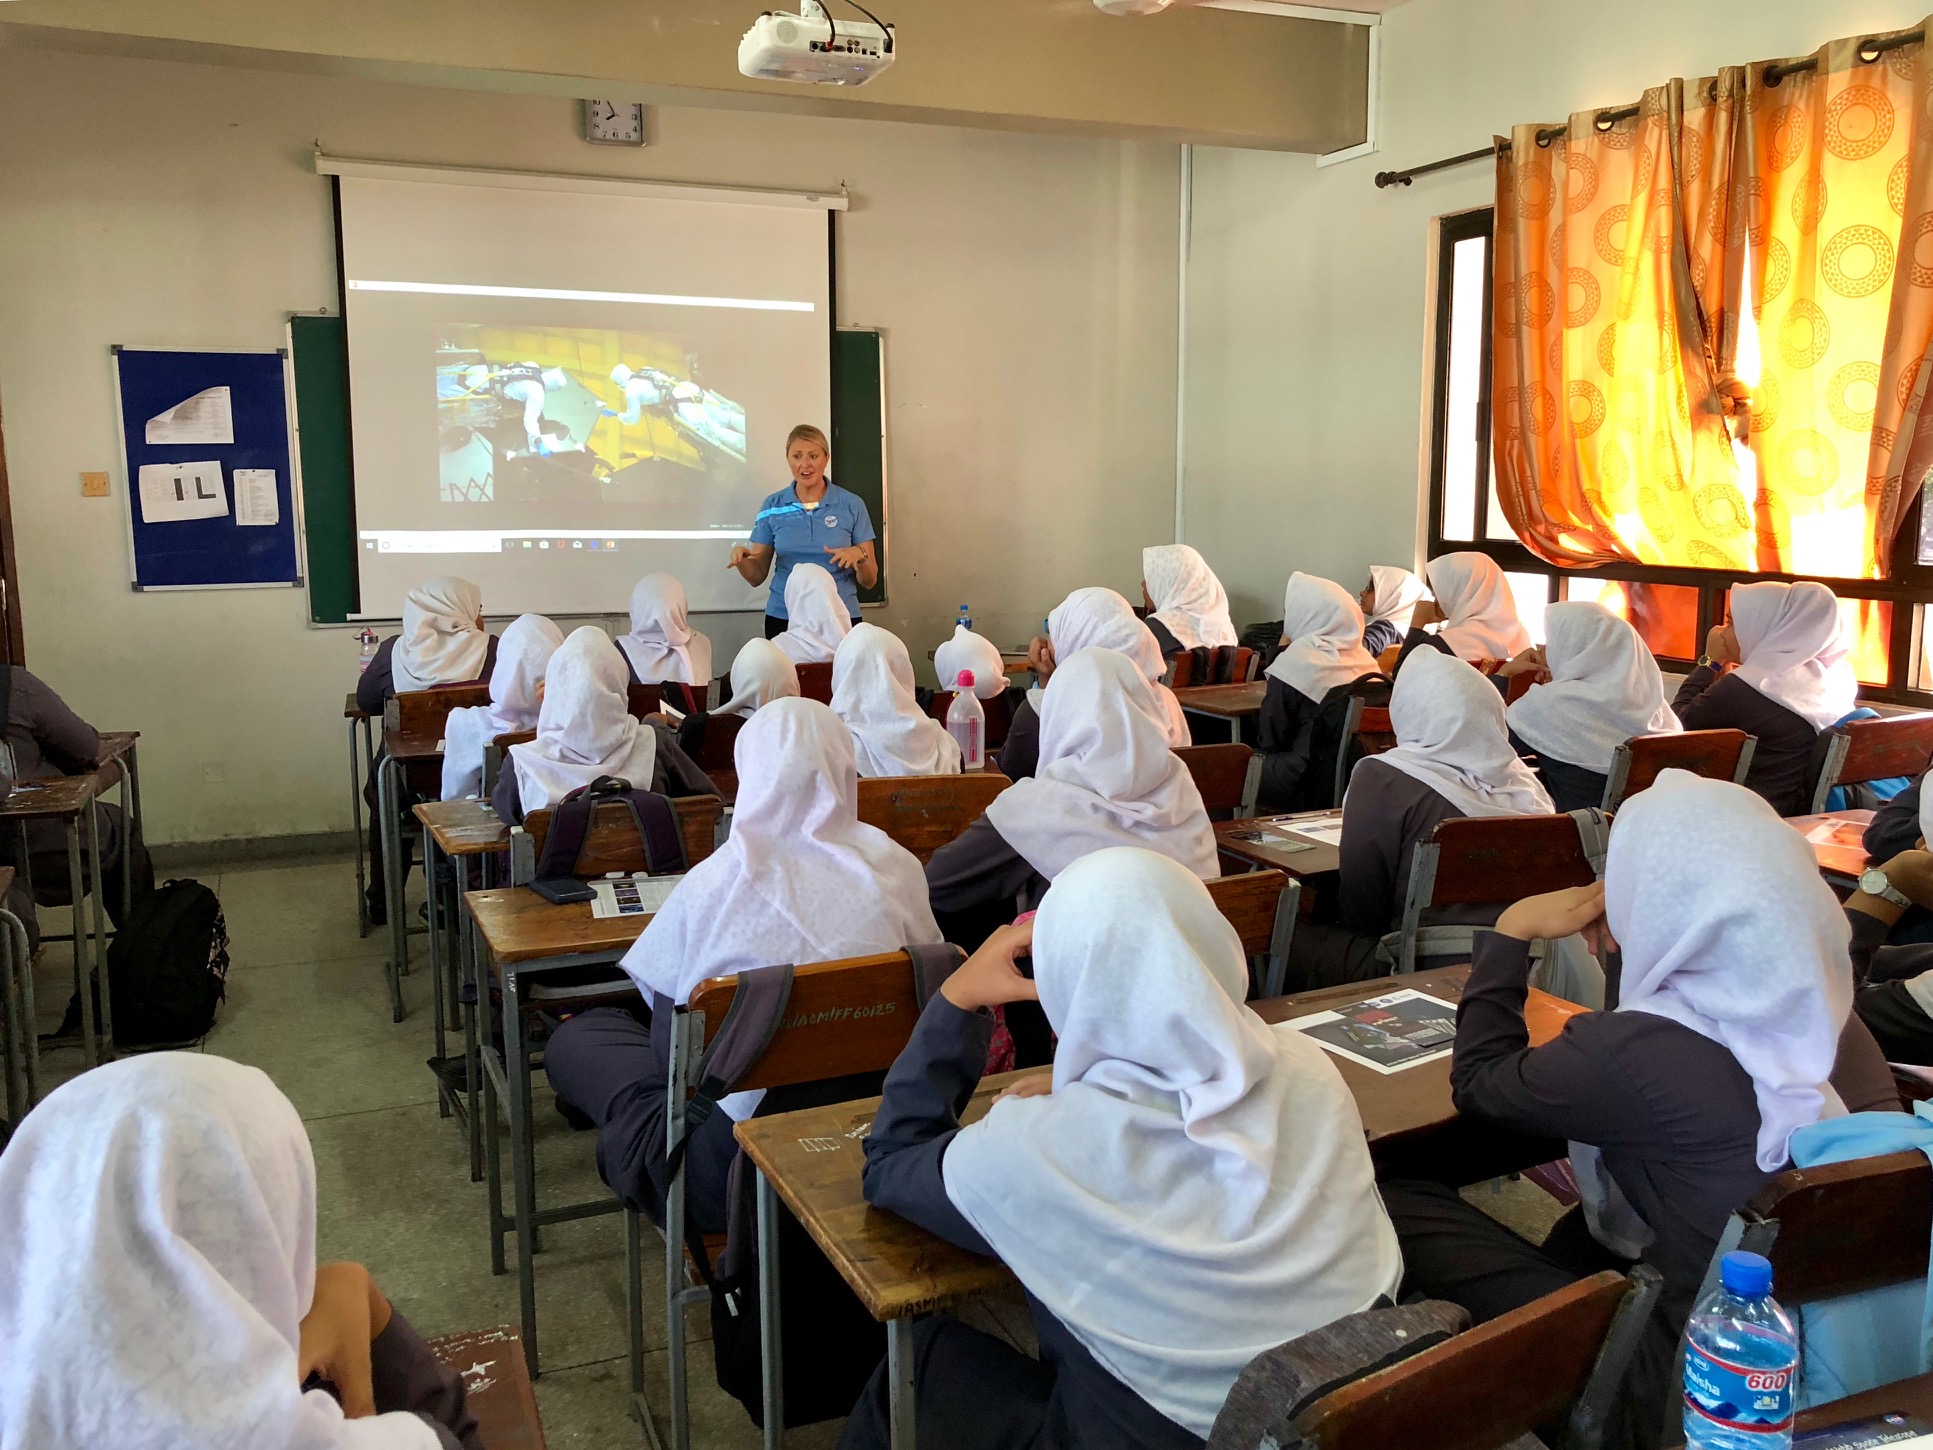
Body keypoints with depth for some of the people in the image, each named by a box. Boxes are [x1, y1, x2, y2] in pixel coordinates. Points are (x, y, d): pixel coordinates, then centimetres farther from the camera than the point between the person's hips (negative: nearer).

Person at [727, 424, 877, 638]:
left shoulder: (852, 505, -2)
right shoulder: (772, 506, 2)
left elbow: (869, 581, 0)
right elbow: (757, 576, 4)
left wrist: (859, 555, -21)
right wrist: (741, 559, -17)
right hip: (783, 619, 1)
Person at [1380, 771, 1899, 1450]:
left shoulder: (1635, 1053, -27)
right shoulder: (1824, 1010, -7)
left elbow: (1477, 1083, -6)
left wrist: (1511, 933, 2)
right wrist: (1637, 934, 11)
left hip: (1688, 1382, -8)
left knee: (1396, 1207, 0)